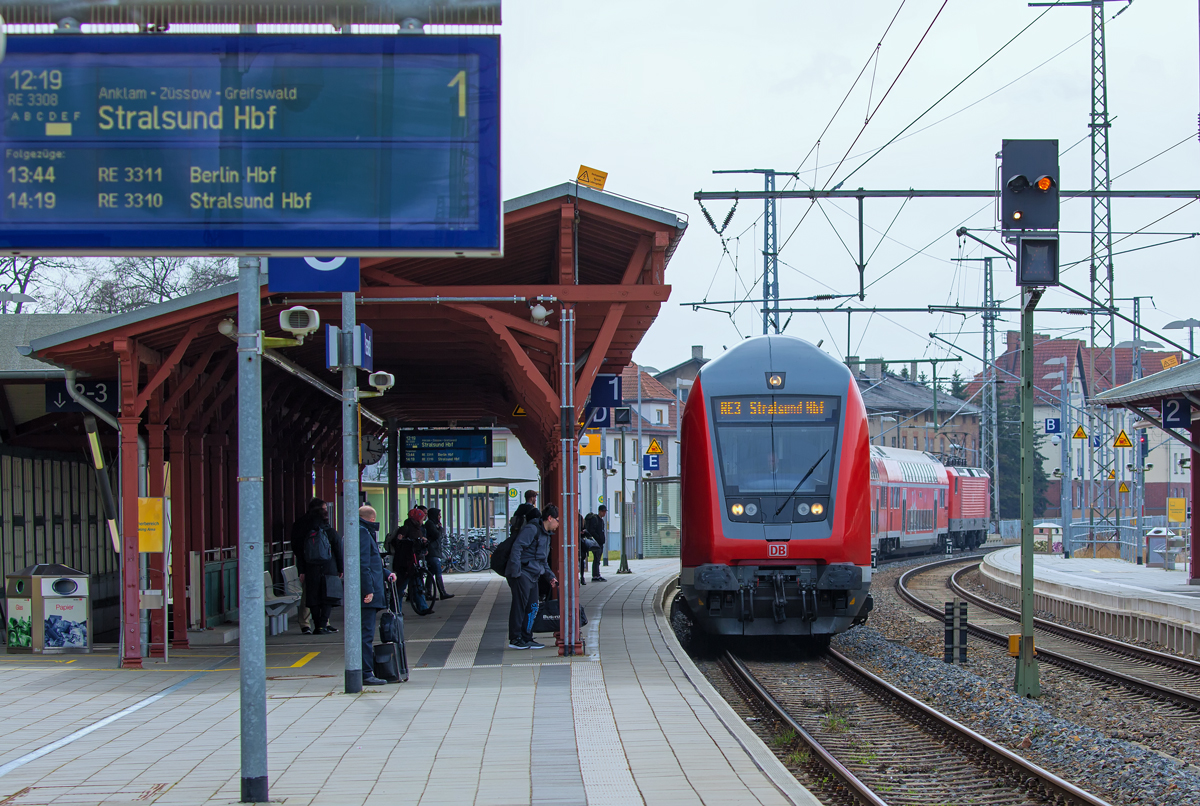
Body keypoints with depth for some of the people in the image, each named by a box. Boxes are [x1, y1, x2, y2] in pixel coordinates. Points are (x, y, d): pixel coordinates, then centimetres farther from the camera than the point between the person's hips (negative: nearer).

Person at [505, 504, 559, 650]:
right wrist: (515, 571, -23)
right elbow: (516, 548, -19)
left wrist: (550, 577, 15)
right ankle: (515, 639, -8)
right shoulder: (531, 529, -11)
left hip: (533, 576, 10)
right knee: (519, 605, -9)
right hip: (521, 574, -10)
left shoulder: (546, 535, 21)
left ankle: (526, 638, 11)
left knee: (532, 607, 7)